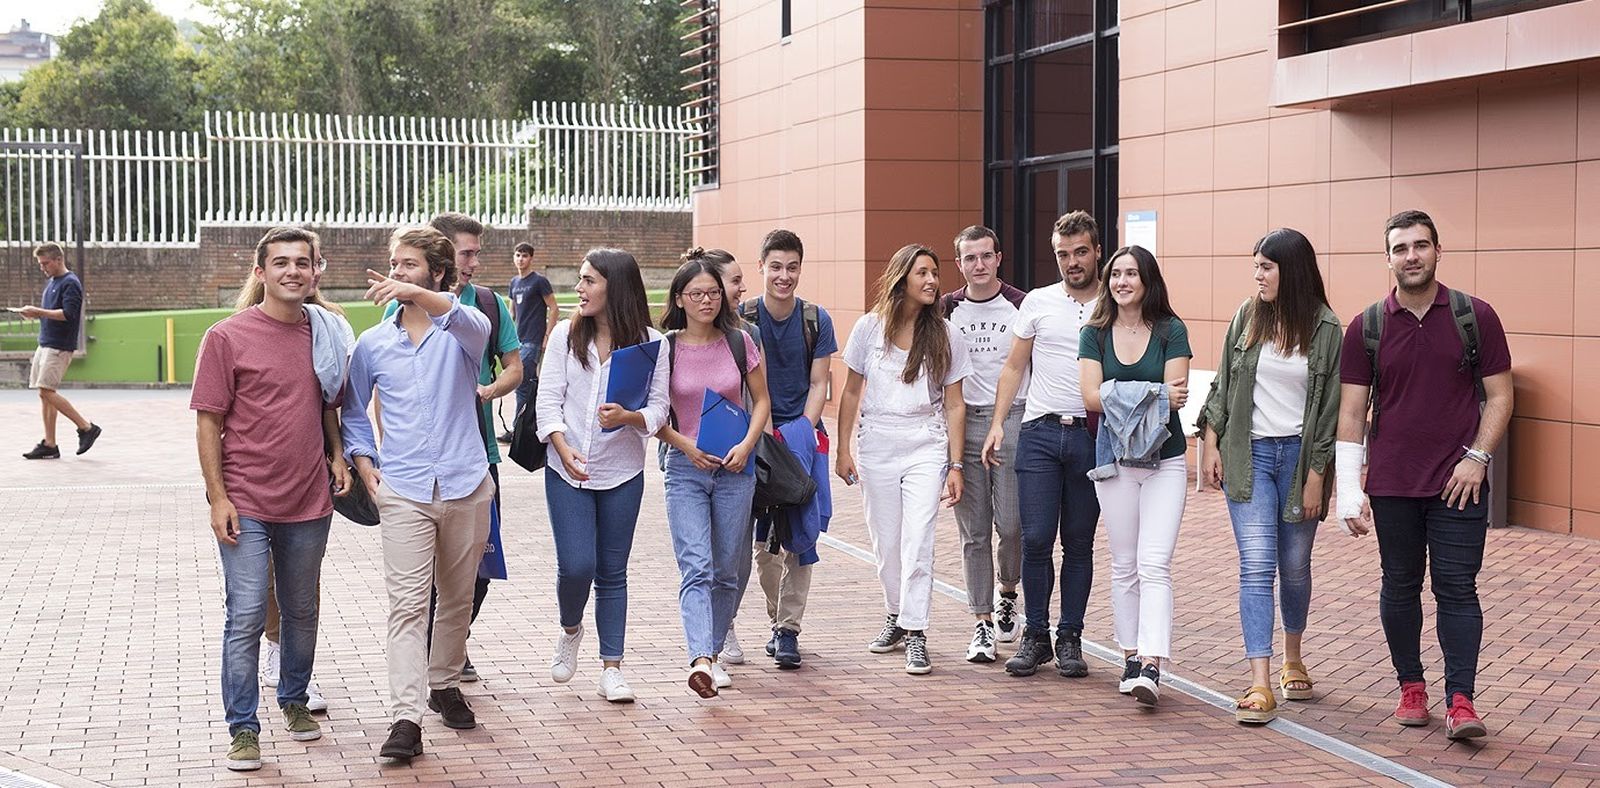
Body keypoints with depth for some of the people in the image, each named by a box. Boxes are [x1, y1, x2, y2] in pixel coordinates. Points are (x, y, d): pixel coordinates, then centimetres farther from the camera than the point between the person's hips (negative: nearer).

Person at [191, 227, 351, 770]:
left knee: (301, 612, 16)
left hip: (309, 504, 4)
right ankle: (243, 730, 5)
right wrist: (218, 497, -10)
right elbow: (208, 422, -6)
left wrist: (337, 455, 4)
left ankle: (295, 701, 35)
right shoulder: (227, 337, -6)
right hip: (246, 505, -4)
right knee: (247, 616, -5)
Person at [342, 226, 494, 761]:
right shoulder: (372, 344, 9)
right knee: (408, 603, -10)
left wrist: (416, 294, -41)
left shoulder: (459, 332, 1)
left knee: (457, 598, 13)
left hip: (465, 486, 0)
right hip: (403, 491, 0)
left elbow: (475, 326, -25)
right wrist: (365, 465, 5)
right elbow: (353, 410, 21)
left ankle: (444, 684, 33)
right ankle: (405, 719, -16)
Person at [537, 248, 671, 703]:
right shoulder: (565, 334, 0)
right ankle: (570, 631, 24)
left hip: (622, 474, 0)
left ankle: (611, 668, 15)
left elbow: (658, 410, -4)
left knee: (612, 572, 6)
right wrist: (563, 447, -17)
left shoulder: (651, 342, -3)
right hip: (567, 472, 0)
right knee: (576, 566, -8)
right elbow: (548, 400, -2)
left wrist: (628, 417, -25)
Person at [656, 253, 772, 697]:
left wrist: (747, 444, -6)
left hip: (735, 468, 2)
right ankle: (701, 660, -26)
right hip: (685, 468, -2)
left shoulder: (739, 342, 3)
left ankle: (713, 651, 24)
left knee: (726, 570, 8)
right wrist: (685, 445, -10)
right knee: (696, 568, -15)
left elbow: (761, 400, 9)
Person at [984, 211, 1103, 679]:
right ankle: (1035, 635, 8)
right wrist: (997, 423, 1)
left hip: (1092, 437, -1)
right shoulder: (1038, 302, 8)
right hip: (1039, 432, 1)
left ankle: (1070, 639, 14)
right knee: (1036, 538, -4)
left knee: (1079, 544, 6)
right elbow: (1014, 367, 11)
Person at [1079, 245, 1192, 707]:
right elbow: (1092, 397, -6)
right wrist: (1154, 393, -15)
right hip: (1115, 459, 3)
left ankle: (1151, 665, -19)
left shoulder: (1171, 331, 0)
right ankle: (1131, 657, 16)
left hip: (1165, 460, -3)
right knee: (1124, 566, 8)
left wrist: (1120, 394, -17)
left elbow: (1176, 396, -8)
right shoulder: (1095, 334, 6)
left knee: (1154, 565, -12)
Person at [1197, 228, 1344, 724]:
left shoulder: (1325, 329, -4)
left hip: (1299, 455, -1)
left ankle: (1292, 660, 35)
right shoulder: (1247, 317, 3)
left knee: (1295, 566, 12)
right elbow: (1222, 384, 9)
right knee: (1257, 565, -8)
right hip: (1248, 454, 1)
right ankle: (1260, 684, -12)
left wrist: (1317, 475, -7)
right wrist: (1211, 444, 3)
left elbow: (1330, 406, -4)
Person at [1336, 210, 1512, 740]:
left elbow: (1499, 397, 4)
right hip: (1391, 486, 2)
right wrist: (1348, 491, -3)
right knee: (1400, 588, 9)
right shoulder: (1367, 328, 2)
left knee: (1457, 590, -3)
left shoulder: (1475, 317, 0)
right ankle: (1411, 688, 22)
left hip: (1459, 484, -1)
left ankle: (1461, 701, -1)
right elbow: (1352, 411, 2)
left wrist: (1477, 458, -9)